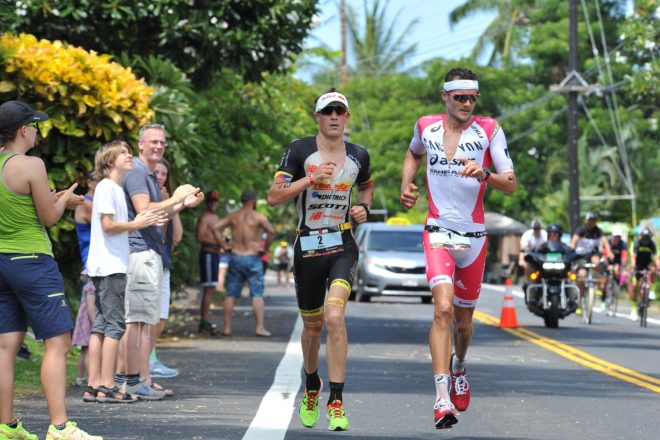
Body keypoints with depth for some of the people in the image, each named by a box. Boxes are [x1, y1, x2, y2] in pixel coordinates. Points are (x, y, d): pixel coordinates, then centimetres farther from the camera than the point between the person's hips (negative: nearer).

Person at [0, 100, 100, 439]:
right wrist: (64, 199, 10)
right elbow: (49, 217, -9)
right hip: (30, 260, -8)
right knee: (57, 343, -5)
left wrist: (53, 199, 20)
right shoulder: (30, 166, -14)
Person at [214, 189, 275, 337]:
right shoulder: (258, 217, -5)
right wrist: (266, 248, -6)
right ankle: (260, 327, -7)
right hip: (253, 258, -4)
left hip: (235, 257, 4)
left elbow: (216, 227, 0)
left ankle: (227, 327, 7)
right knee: (257, 294, -2)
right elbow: (271, 231, -18)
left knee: (231, 294, 7)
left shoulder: (233, 216, 8)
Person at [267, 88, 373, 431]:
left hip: (343, 246, 0)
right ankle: (311, 387, 40)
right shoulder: (300, 151, -4)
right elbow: (274, 197, -10)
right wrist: (311, 179, -20)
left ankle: (336, 402, -18)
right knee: (312, 326, 12)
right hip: (307, 246, 0)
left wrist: (364, 207, 6)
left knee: (334, 317, -21)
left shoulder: (359, 156, 5)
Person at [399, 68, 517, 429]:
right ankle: (442, 398, -25)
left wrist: (484, 174, -28)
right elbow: (413, 153, 27)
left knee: (463, 321, 13)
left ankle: (458, 368, 47)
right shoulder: (426, 127, 2)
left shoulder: (489, 130, -5)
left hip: (474, 237, 1)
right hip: (438, 233, -1)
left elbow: (511, 185, -9)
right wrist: (406, 186, 11)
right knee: (443, 309, -22)